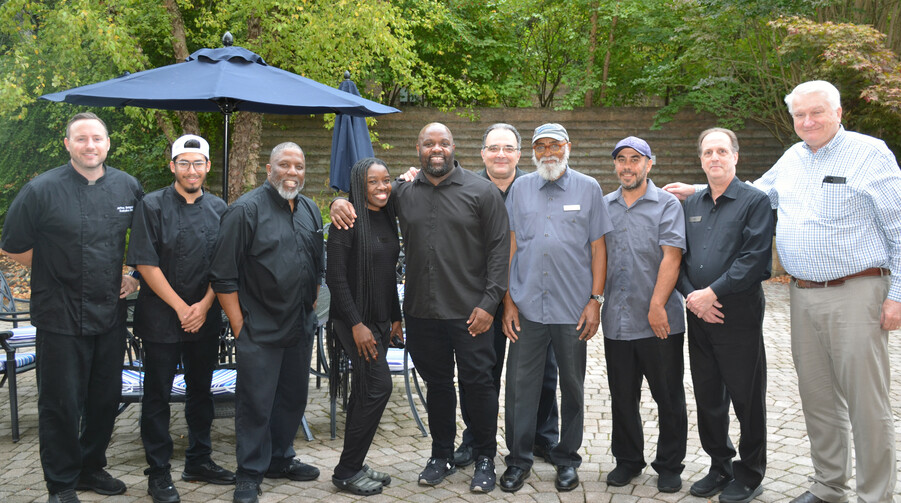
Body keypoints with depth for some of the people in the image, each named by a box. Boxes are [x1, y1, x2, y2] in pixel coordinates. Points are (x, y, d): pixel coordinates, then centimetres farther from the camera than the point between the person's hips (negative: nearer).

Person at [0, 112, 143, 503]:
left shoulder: (127, 187, 3)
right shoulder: (42, 190, -9)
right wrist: (55, 272, -1)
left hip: (110, 312, 4)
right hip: (60, 315, -4)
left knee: (106, 398, 14)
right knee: (62, 403, 4)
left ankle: (92, 468, 32)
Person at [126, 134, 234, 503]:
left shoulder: (219, 209, 5)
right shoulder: (153, 206, -6)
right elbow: (146, 264, -10)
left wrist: (203, 306, -7)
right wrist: (181, 307, -12)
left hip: (206, 318, 4)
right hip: (161, 317, -4)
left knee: (201, 389, 13)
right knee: (158, 395, 3)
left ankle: (199, 461, 28)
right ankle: (158, 472, 14)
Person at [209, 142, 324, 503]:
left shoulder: (310, 210, 10)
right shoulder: (245, 210, -11)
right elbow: (223, 276, -12)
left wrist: (309, 310, 15)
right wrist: (239, 326, -13)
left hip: (301, 328, 7)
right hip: (259, 330, -6)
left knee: (293, 398, 16)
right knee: (256, 403, 1)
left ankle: (280, 459, 34)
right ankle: (250, 474, 15)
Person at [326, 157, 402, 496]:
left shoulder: (387, 219, 10)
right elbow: (335, 277, -16)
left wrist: (395, 316, 15)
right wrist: (356, 324, -18)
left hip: (380, 318, 8)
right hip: (355, 318, -8)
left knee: (365, 392, 11)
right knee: (378, 385, -11)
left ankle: (353, 467, 21)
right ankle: (346, 472, 0)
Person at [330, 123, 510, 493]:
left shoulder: (481, 191, -3)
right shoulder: (403, 193, 6)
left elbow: (499, 248, -4)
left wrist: (489, 303, -11)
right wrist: (340, 202, -4)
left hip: (469, 313, -3)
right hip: (421, 313, 3)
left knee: (477, 383, 5)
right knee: (437, 385, 15)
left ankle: (485, 459, 21)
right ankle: (442, 456, 31)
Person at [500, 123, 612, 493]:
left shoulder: (588, 189, 4)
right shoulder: (520, 189, 8)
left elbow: (598, 247, 3)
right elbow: (510, 246, 7)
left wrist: (595, 300, -4)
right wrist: (507, 300, 2)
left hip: (574, 309, -1)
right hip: (527, 307, 1)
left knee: (572, 387, 9)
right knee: (520, 385, 4)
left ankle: (567, 459, 25)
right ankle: (518, 459, 18)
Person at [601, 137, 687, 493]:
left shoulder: (667, 204, -1)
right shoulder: (605, 206, 11)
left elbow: (671, 258, -10)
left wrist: (657, 307, -17)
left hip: (659, 322, -3)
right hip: (616, 320, 4)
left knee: (668, 397, 5)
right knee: (622, 396, 12)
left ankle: (670, 465, 20)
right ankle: (627, 460, 27)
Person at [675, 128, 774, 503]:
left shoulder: (755, 201, -3)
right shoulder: (691, 205, 14)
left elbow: (755, 257, -14)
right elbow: (678, 257, 12)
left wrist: (713, 292, -17)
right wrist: (691, 296, -5)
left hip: (738, 314, -5)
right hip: (698, 315, 5)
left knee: (747, 398, 3)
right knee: (707, 397, 12)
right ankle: (720, 466, 27)